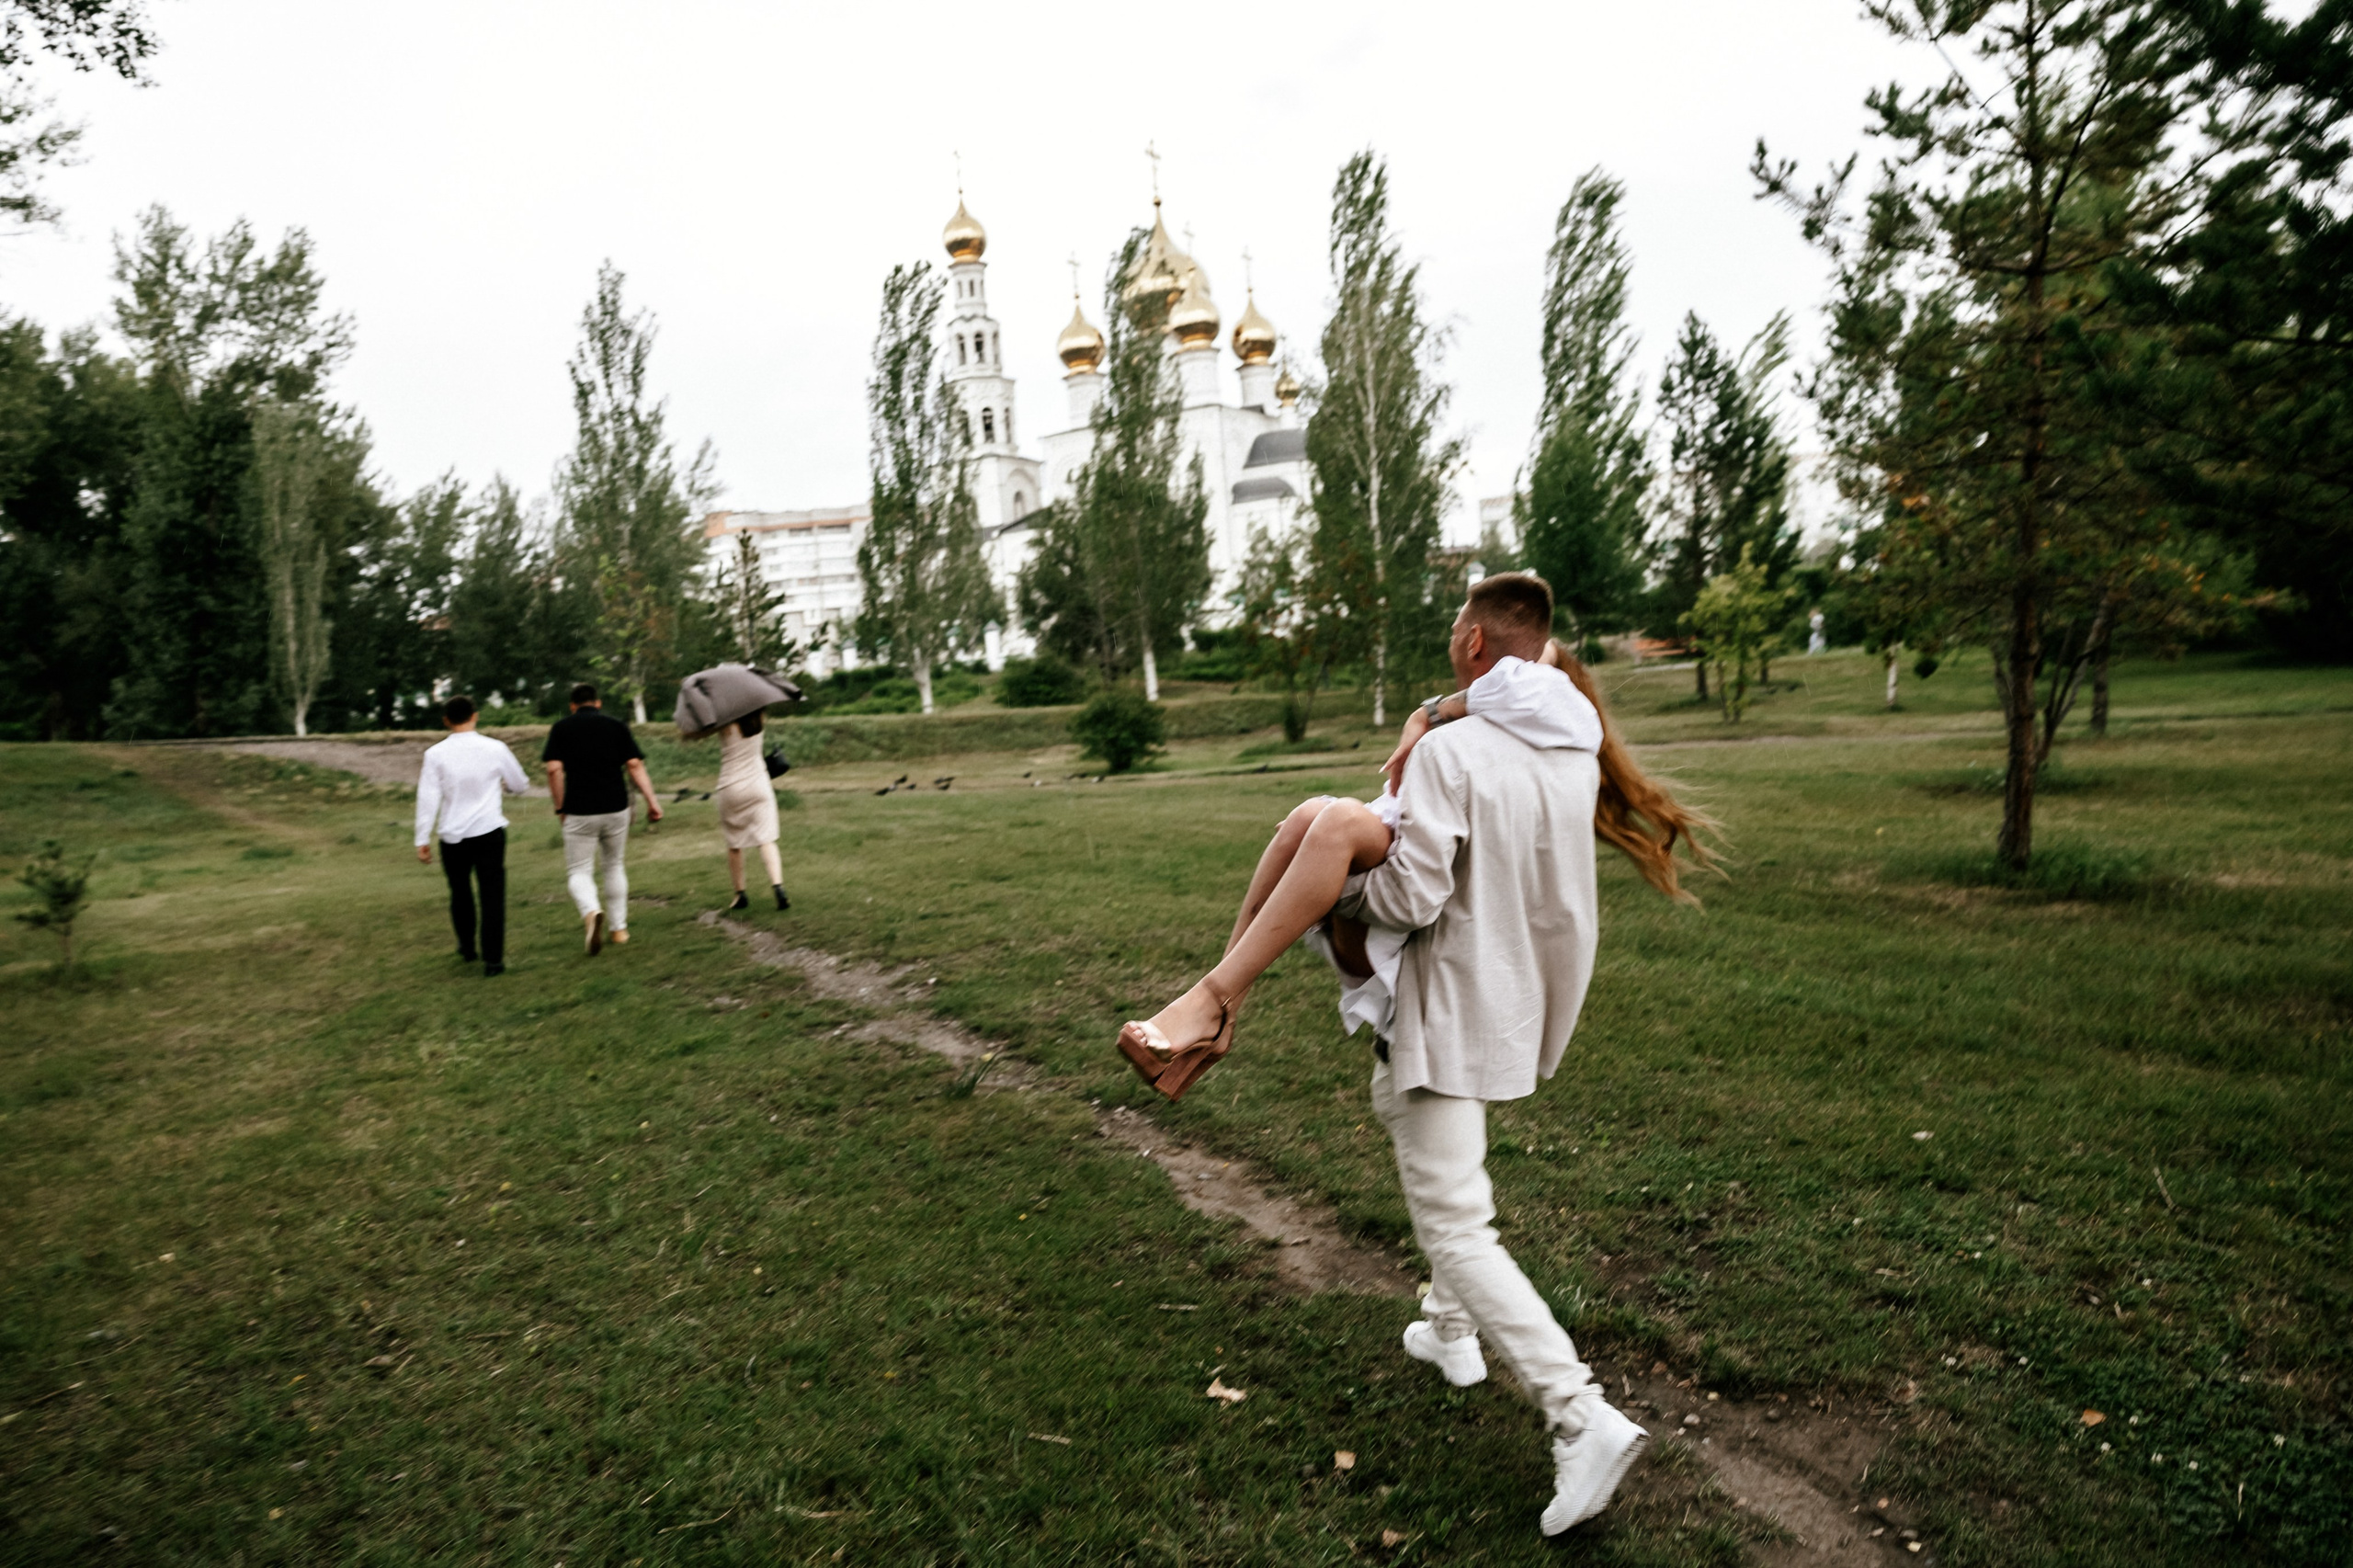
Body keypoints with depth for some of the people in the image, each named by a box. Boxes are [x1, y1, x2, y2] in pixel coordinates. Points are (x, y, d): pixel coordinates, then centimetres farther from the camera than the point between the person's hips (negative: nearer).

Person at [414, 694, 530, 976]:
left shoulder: (436, 754, -4)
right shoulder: (495, 749, -5)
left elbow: (428, 798, -5)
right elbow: (520, 785, 8)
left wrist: (422, 839, 0)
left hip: (453, 836, 2)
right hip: (489, 833, -1)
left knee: (460, 893, 20)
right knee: (492, 895, 3)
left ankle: (466, 948, 38)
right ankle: (493, 960, -1)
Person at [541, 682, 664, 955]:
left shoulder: (561, 728, 4)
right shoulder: (617, 726, 7)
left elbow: (554, 769, -6)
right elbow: (634, 765, -2)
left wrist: (560, 808, 2)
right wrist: (651, 801, -5)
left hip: (579, 812, -2)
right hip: (616, 808, 2)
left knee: (578, 871, 5)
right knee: (614, 866, 18)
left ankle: (591, 911, -25)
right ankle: (618, 928, 21)